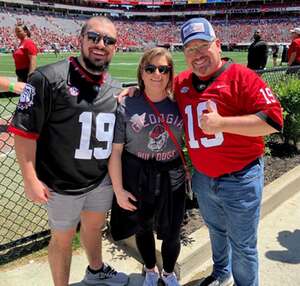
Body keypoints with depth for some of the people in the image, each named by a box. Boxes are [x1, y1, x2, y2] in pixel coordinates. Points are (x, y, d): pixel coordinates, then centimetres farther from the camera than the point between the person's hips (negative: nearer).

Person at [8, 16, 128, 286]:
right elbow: (24, 130, -16)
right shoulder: (49, 78, -17)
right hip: (62, 183, -6)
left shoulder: (115, 88, 3)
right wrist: (31, 179, -16)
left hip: (103, 180, 6)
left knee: (94, 227, 26)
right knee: (63, 238, 14)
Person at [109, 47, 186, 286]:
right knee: (143, 228, 20)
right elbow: (115, 150, -9)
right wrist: (118, 189, -9)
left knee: (171, 233, 13)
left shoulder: (179, 104, -4)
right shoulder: (126, 106, -10)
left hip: (172, 178, 1)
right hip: (137, 178, -1)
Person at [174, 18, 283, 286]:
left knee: (243, 246, 10)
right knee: (216, 231, 28)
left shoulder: (240, 76, -14)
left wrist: (222, 123, -26)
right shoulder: (181, 83, 3)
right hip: (202, 179, 6)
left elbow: (273, 119, -21)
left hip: (240, 180, -6)